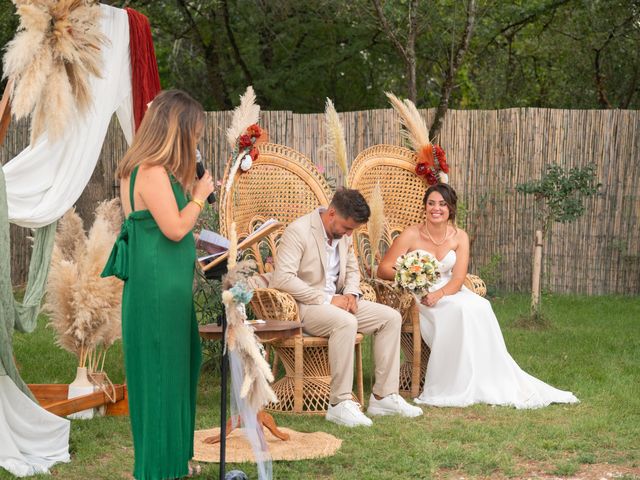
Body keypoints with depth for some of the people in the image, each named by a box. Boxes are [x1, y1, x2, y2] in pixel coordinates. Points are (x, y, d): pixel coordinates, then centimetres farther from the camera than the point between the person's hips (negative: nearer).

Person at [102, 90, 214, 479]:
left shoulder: (155, 170, 12)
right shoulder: (152, 172, -19)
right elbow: (175, 229, -20)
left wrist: (190, 190, 10)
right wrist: (199, 195, -7)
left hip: (169, 283, 10)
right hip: (158, 286, -10)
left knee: (180, 366, 17)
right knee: (161, 371, 0)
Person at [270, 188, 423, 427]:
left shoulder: (344, 234, 8)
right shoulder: (298, 231, -17)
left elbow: (352, 269, 23)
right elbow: (282, 278, -26)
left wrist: (351, 294, 0)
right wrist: (326, 299, -24)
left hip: (334, 301, 9)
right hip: (302, 306, -9)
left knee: (391, 318, -4)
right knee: (346, 322, -36)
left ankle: (383, 396, -3)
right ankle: (339, 404, -30)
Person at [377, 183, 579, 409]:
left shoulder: (459, 237, 2)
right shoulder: (412, 235, -8)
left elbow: (457, 279, -8)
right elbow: (383, 269, -9)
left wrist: (438, 293, -28)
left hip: (449, 293, 4)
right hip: (418, 298, -4)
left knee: (479, 307, -28)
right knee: (460, 309, -32)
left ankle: (490, 383, -20)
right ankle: (455, 387, -26)